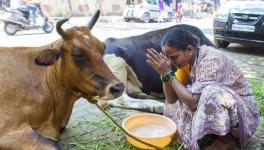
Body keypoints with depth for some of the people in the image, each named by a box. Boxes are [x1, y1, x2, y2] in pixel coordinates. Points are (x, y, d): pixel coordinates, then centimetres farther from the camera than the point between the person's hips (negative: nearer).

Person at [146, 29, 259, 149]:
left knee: (210, 94, -35)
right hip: (216, 108, 8)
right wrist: (165, 74, -20)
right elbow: (171, 99, -5)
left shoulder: (211, 60, -28)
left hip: (243, 112, -7)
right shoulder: (187, 60, -5)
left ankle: (227, 138, -9)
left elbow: (194, 102, -34)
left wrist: (168, 73, -29)